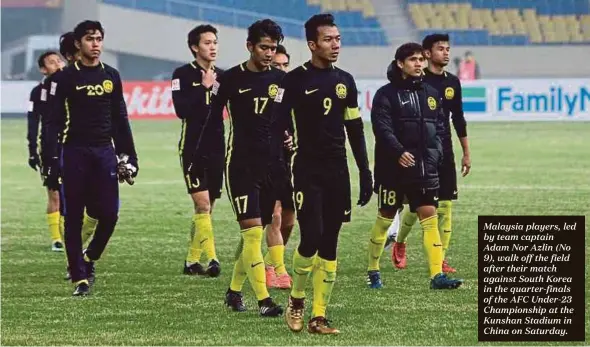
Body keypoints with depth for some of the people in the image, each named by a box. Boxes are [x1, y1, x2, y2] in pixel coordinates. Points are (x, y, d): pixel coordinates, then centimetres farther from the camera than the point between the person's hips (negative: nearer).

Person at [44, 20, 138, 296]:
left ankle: (89, 259, 20)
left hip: (105, 151, 3)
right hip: (74, 153, -3)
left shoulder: (111, 76, 11)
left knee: (109, 215, -5)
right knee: (74, 218, -1)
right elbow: (54, 121, -2)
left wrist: (128, 155, 13)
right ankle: (80, 277, 4)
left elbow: (120, 119, 16)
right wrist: (52, 157, -10)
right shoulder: (66, 78, 0)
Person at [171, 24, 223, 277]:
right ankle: (212, 260, -17)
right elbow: (181, 110, -16)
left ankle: (191, 261, 18)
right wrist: (204, 87, -15)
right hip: (193, 149, -5)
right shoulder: (183, 75, -4)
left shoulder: (223, 76, 11)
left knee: (205, 209, 9)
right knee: (202, 204, -13)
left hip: (216, 150, 5)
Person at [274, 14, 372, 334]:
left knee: (329, 246, 4)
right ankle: (296, 299, 10)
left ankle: (318, 317, 7)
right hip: (307, 172, -5)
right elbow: (277, 127, -8)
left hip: (337, 173, 5)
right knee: (312, 238, -15)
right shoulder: (296, 80, -6)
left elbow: (355, 130, 17)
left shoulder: (345, 81, 10)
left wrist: (365, 172, 13)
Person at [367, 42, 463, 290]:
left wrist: (435, 153, 1)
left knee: (430, 218, -6)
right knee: (385, 219, 5)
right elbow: (382, 127, -15)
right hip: (393, 169, -4)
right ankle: (373, 270, 21)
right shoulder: (386, 94, -4)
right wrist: (399, 152, -28)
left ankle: (437, 275, -11)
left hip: (425, 169, 4)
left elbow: (439, 127, 18)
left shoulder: (430, 94, 14)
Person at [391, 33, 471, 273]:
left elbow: (458, 119, 15)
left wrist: (466, 152, 15)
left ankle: (440, 259, 4)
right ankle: (399, 244, 24)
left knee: (445, 205, 0)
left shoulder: (452, 82, 8)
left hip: (444, 153, 5)